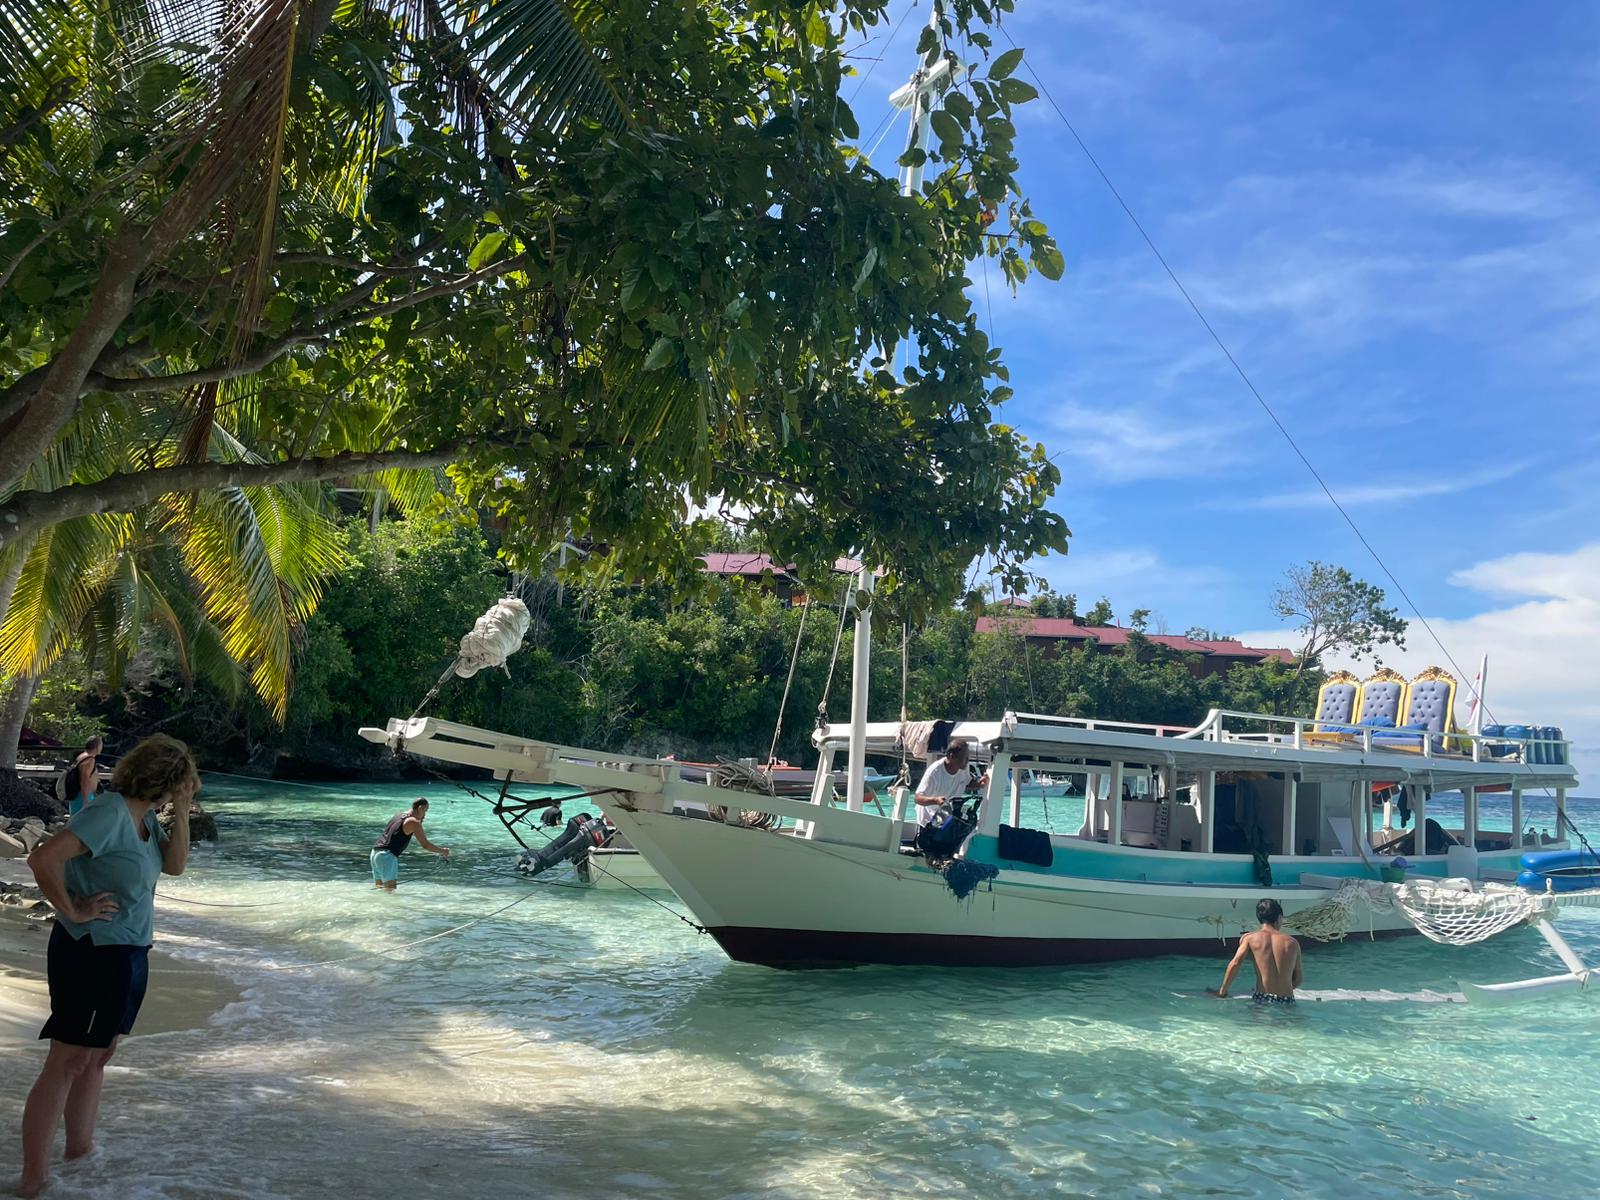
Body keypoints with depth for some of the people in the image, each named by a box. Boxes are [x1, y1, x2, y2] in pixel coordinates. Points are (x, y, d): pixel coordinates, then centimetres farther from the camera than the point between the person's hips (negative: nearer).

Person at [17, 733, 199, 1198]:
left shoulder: (144, 816, 7)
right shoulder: (108, 812, -21)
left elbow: (174, 864, 11)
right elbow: (43, 857, -29)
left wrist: (181, 814, -1)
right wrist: (72, 910, -19)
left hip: (127, 953, 9)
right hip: (92, 953, -9)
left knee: (98, 1055, 18)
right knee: (67, 1062, -4)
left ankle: (80, 1149, 30)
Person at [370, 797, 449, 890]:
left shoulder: (398, 816, 17)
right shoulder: (413, 822, -7)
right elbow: (425, 845, -5)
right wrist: (442, 851, 7)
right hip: (387, 856, -9)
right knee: (390, 891, -12)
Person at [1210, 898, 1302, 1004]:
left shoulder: (1249, 938, 4)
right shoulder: (1292, 943, 9)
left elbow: (1235, 963, -10)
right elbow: (1297, 980, 14)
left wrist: (1222, 992, -1)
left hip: (1261, 999, -2)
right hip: (1287, 1002, 2)